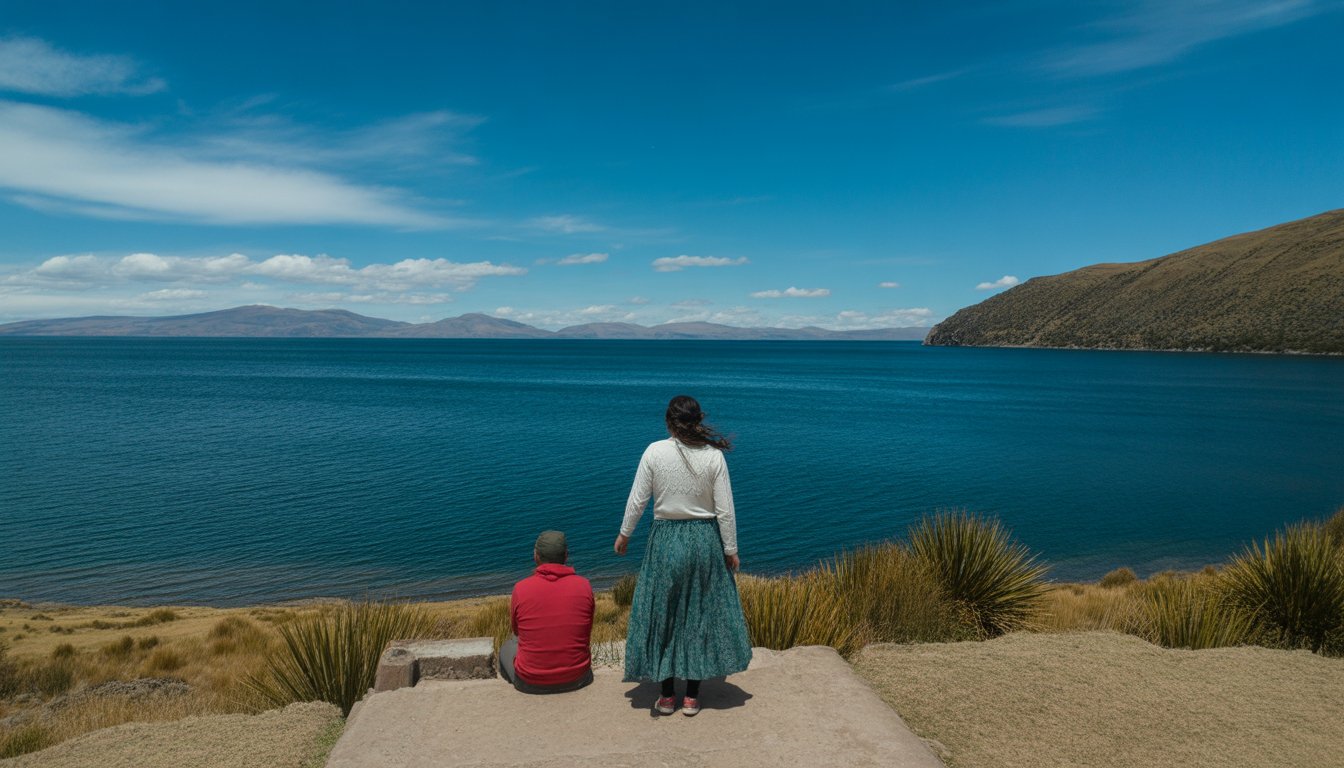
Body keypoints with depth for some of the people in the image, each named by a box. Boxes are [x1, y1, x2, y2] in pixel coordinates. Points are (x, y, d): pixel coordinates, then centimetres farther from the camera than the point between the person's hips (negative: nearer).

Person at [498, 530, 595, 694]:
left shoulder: (521, 589, -14)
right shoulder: (584, 586, -10)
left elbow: (516, 629, 5)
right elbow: (587, 634, 4)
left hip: (530, 683, -1)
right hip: (576, 679, 1)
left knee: (507, 648, 31)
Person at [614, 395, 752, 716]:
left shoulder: (654, 452, -9)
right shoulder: (714, 456, -8)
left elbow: (637, 500, -5)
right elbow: (725, 509, -6)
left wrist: (624, 534, 10)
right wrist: (731, 550, 4)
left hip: (665, 539, -1)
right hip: (705, 540, 1)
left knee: (662, 614, 13)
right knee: (701, 614, 13)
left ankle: (667, 695, 19)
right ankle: (692, 696, 19)